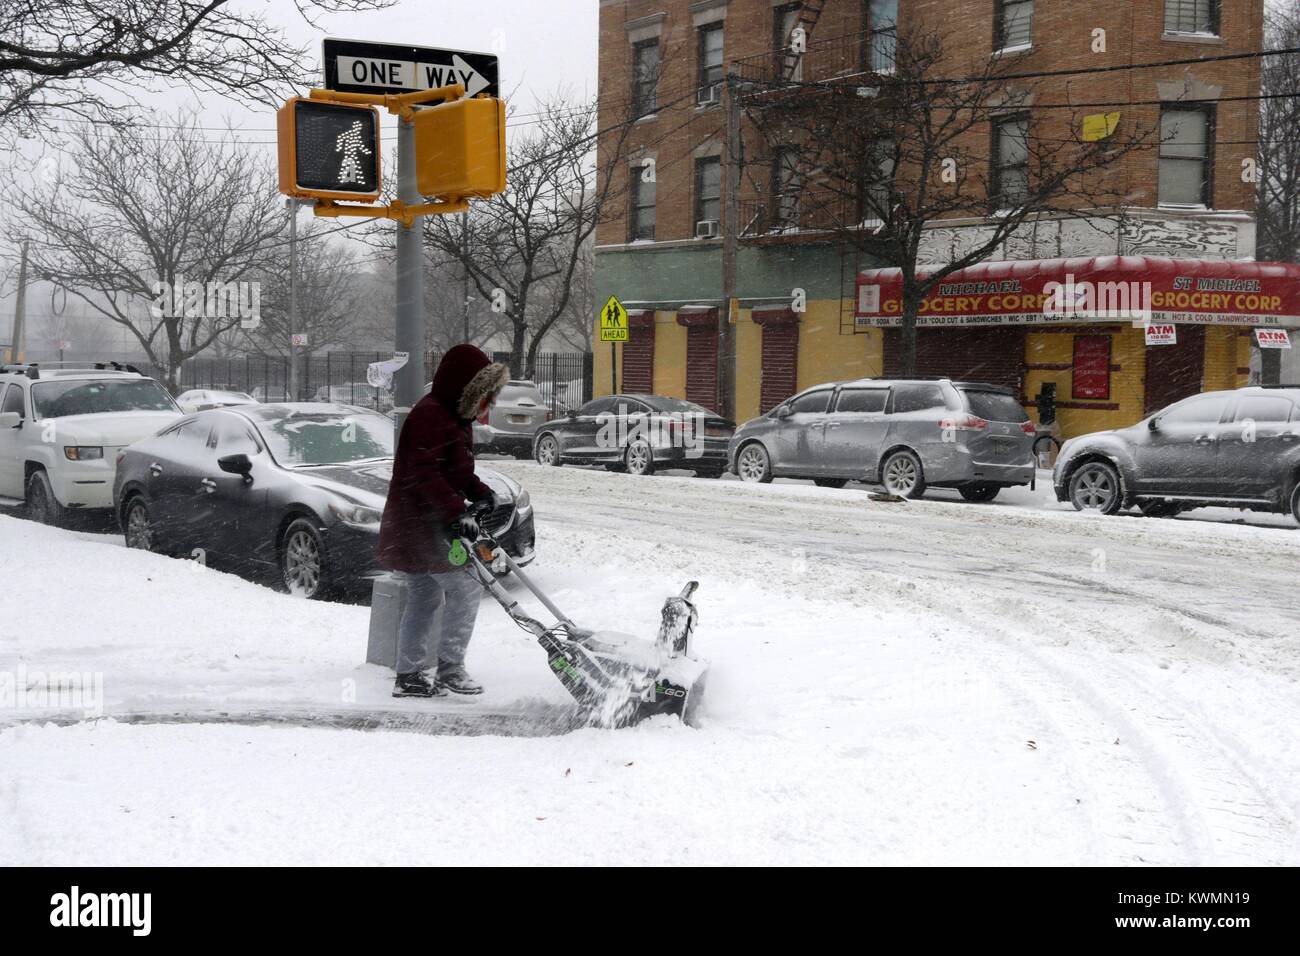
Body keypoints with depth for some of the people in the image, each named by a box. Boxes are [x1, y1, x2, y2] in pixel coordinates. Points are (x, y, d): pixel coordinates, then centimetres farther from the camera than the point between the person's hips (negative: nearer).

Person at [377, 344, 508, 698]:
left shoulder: (453, 416, 16)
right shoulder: (430, 416, -18)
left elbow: (457, 469, 25)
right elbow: (424, 473, -27)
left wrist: (480, 493, 8)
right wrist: (457, 511, -32)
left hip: (422, 526, 11)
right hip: (422, 525, -11)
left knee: (424, 598, 14)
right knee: (464, 589, -8)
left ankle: (409, 676, 20)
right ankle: (449, 668, -1)